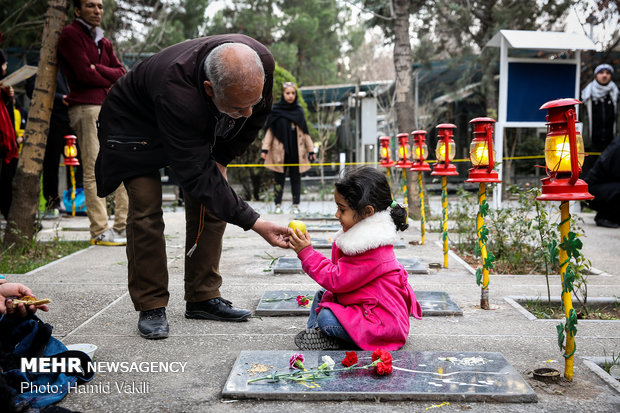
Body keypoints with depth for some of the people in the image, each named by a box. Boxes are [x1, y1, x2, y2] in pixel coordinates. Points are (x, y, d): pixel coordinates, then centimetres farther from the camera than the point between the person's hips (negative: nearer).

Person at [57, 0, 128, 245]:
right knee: (94, 171, -10)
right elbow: (85, 73, -12)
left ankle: (123, 226, 11)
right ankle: (100, 231, -7)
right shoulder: (71, 35, 0)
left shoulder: (103, 41, 24)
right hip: (87, 107, -8)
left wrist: (99, 70, -6)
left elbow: (122, 74, 13)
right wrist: (110, 79, 4)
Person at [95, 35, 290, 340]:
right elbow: (196, 175, -41)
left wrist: (220, 159, -6)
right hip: (137, 122, -5)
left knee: (210, 206, -1)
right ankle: (151, 308, -3)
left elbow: (255, 118, -5)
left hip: (202, 128, 6)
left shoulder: (261, 63, -30)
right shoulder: (176, 93, -46)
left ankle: (203, 298, 9)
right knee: (146, 209, -15)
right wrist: (254, 223, -44)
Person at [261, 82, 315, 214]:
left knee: (296, 178, 4)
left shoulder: (298, 111, 8)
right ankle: (278, 205, 10)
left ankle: (296, 205, 11)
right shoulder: (275, 110, 1)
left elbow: (305, 132, 12)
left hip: (296, 151, 2)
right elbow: (269, 131, 2)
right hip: (280, 151, -2)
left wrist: (311, 150, 9)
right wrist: (265, 149, -6)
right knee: (279, 178, 2)